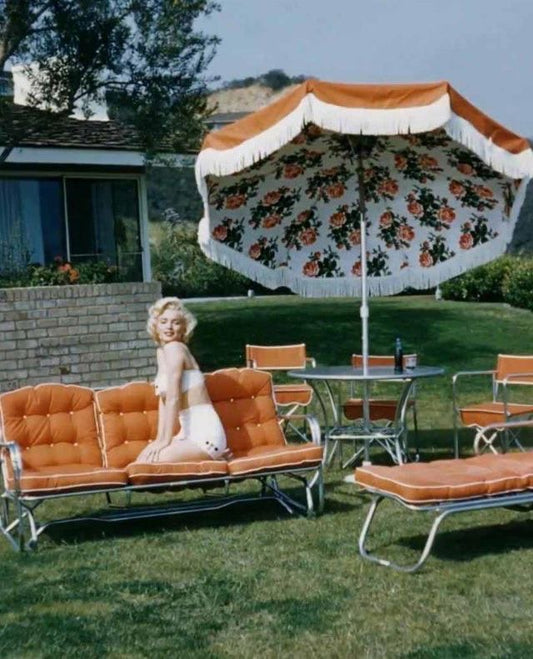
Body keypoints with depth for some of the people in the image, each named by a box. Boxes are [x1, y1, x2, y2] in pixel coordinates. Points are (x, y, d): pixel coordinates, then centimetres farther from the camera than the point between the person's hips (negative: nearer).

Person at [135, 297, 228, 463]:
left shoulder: (174, 348, -12)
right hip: (190, 433, 9)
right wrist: (160, 439, 6)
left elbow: (173, 399, -17)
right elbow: (164, 400, 13)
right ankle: (209, 455, 11)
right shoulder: (161, 351, 15)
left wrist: (165, 440, -17)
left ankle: (211, 457, -3)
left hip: (205, 435, -9)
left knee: (146, 462, -17)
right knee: (143, 457, 10)